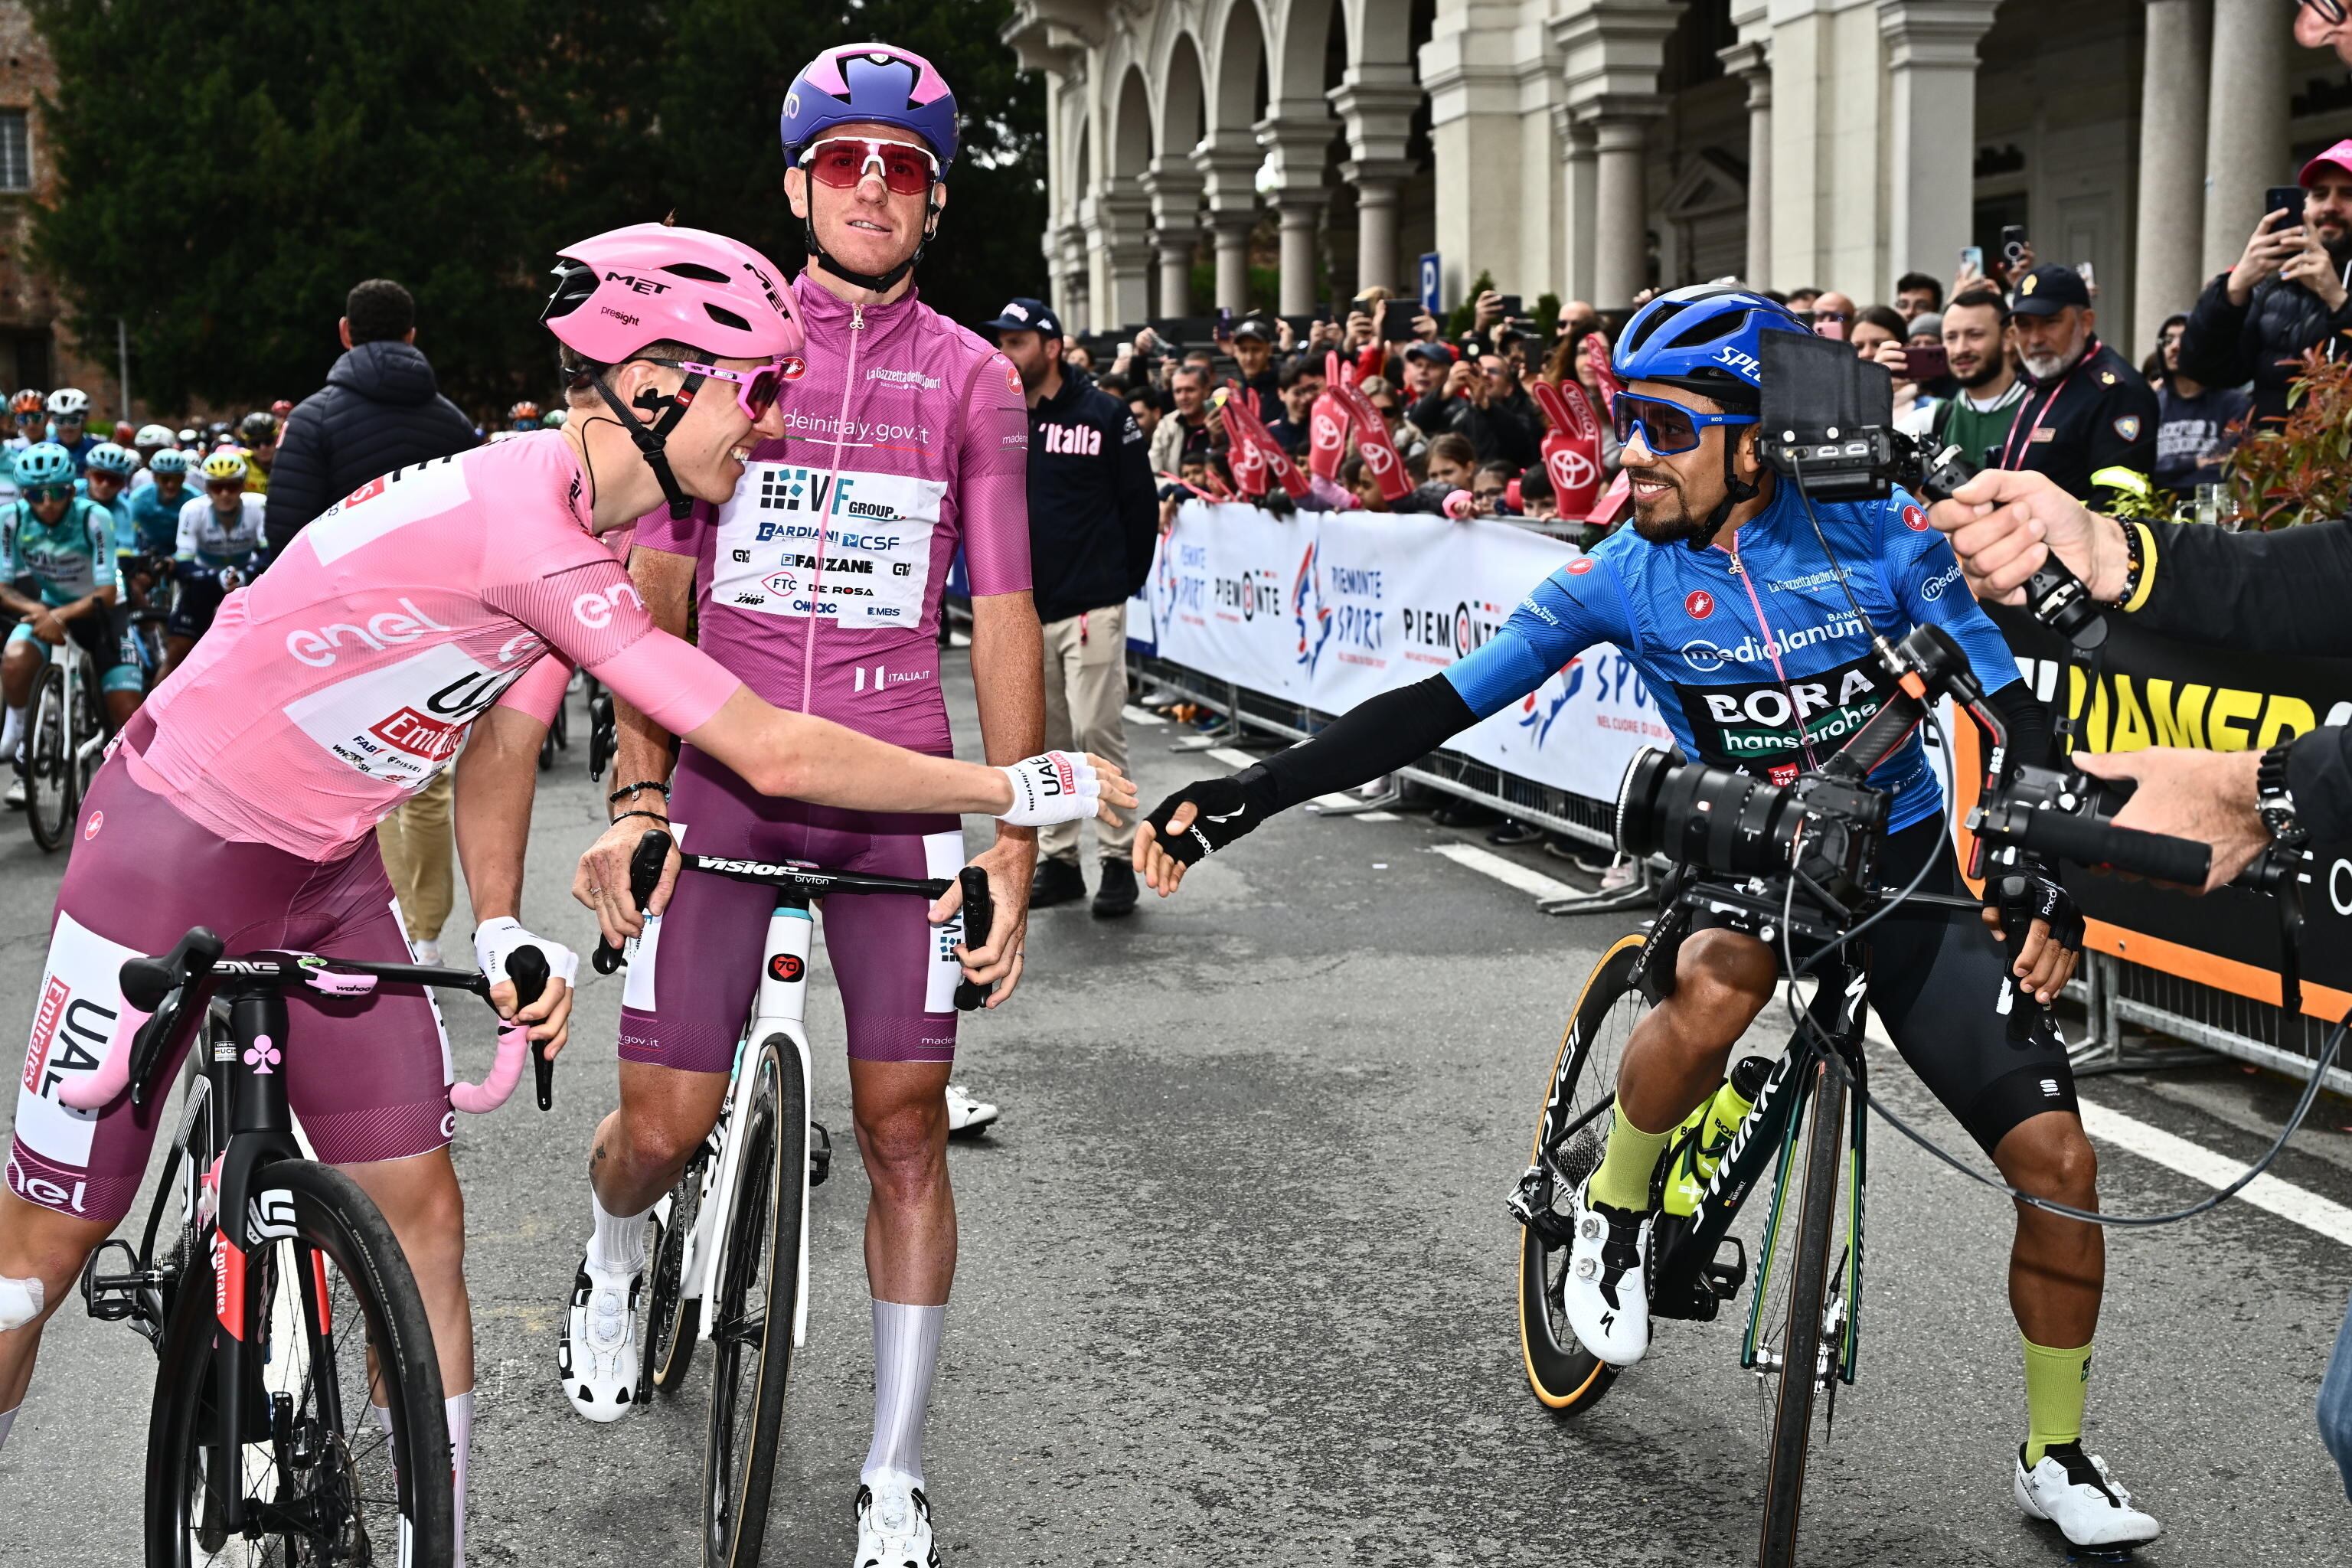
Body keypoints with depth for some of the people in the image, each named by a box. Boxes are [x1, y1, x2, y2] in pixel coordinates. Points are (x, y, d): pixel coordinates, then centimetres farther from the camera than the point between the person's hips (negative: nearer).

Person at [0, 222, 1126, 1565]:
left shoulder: (587, 534, -1)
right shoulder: (521, 524, -31)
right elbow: (773, 752, -32)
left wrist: (503, 929, -6)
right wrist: (1019, 788, -25)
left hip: (327, 868, 8)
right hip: (178, 843, -8)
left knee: (421, 1212, 3)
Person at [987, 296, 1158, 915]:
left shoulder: (1104, 416, -4)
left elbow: (1141, 504, -1)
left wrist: (1127, 581, 1)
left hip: (1091, 608, -5)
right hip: (1023, 611, 5)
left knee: (1098, 732, -6)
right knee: (1041, 740, 9)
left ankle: (1118, 860, 3)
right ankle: (1057, 861, 18)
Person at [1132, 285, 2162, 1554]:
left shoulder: (1877, 532, -14)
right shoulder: (1623, 577, -10)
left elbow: (2019, 714, -11)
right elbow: (1435, 709, -10)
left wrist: (2061, 888, -27)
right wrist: (1242, 796, -18)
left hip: (1906, 873, 1)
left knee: (2056, 1153, -10)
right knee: (1713, 986, -38)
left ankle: (2057, 1459, 14)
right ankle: (1614, 1216, -6)